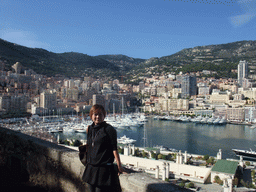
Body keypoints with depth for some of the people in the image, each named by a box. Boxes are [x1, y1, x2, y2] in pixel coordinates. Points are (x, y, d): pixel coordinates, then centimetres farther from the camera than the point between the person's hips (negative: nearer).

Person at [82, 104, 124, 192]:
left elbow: (114, 149, -13)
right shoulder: (90, 129, 9)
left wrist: (119, 165, -14)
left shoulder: (109, 129, -11)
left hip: (104, 168, -7)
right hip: (91, 167, 7)